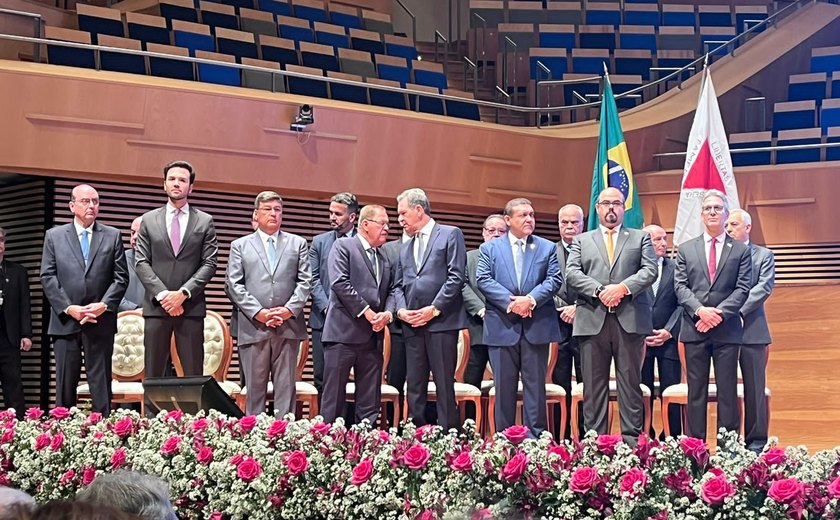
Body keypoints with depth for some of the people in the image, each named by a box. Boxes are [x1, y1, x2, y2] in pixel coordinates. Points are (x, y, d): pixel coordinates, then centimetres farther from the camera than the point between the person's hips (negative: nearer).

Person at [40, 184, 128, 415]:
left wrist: (103, 305, -10)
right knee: (65, 384, 3)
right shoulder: (54, 236, 8)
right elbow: (48, 277, 2)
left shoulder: (112, 236, 9)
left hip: (101, 322, 0)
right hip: (65, 322, 0)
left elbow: (121, 277, 4)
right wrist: (69, 308, -10)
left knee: (101, 384, 2)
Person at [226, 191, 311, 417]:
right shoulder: (240, 246, 12)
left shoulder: (298, 244, 14)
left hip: (288, 327, 1)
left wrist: (289, 309, -9)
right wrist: (258, 312, -9)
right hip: (253, 328, -1)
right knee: (255, 388, 1)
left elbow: (305, 282, 7)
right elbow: (233, 285, 2)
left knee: (285, 387, 1)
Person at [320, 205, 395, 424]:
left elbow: (390, 291, 18)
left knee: (370, 402, 6)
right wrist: (367, 312, -13)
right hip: (344, 332, -7)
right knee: (334, 397, -4)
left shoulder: (384, 259, 21)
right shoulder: (343, 246, -1)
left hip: (373, 336, 7)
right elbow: (340, 283, -12)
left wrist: (387, 313, -4)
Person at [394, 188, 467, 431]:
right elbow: (400, 285, 21)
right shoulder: (405, 248, 23)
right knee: (414, 386, 5)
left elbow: (456, 277, -6)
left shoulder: (450, 235, 3)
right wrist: (401, 309, 0)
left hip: (441, 322, -6)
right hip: (412, 326, 6)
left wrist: (434, 309, -11)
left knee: (444, 385, -6)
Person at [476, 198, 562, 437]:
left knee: (535, 384, 2)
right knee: (504, 386, 4)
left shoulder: (548, 248, 11)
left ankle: (535, 436, 6)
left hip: (537, 326, 0)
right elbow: (483, 280, -2)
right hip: (502, 326, 0)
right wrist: (510, 301, -13)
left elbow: (555, 279, 1)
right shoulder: (489, 248, 9)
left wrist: (531, 299, -15)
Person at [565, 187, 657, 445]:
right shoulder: (581, 241, 17)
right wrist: (599, 291, -12)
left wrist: (623, 287, -14)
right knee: (594, 385, 1)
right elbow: (572, 274, 3)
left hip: (630, 320, -1)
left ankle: (632, 440, 1)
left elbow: (650, 270, 2)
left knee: (630, 382, -1)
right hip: (592, 320, 1)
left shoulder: (640, 238, 16)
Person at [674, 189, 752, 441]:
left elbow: (742, 289, -1)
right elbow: (680, 286, 3)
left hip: (727, 329, -1)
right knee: (696, 390, 4)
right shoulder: (686, 249, 11)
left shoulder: (741, 251, 7)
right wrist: (700, 310, -13)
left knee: (727, 390, 1)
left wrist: (719, 313, -13)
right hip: (694, 328, 1)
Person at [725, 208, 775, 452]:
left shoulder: (764, 255, 8)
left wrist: (736, 311, -16)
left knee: (755, 388, 2)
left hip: (751, 330, -1)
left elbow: (764, 287, -6)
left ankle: (756, 442, 8)